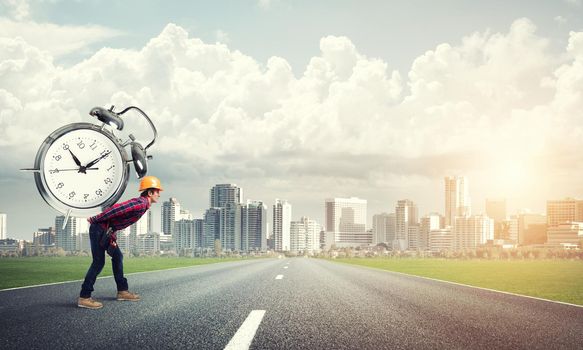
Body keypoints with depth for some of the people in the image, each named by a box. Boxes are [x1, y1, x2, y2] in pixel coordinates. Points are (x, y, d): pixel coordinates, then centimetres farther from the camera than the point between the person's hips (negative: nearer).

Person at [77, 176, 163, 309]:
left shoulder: (140, 204, 14)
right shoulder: (141, 204, -19)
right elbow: (116, 209, -25)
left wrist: (112, 234, 13)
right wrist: (95, 219, -17)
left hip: (107, 231, 11)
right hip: (100, 229, -11)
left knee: (117, 256, 16)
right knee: (99, 262, -10)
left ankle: (122, 291, 23)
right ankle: (84, 297, -9)